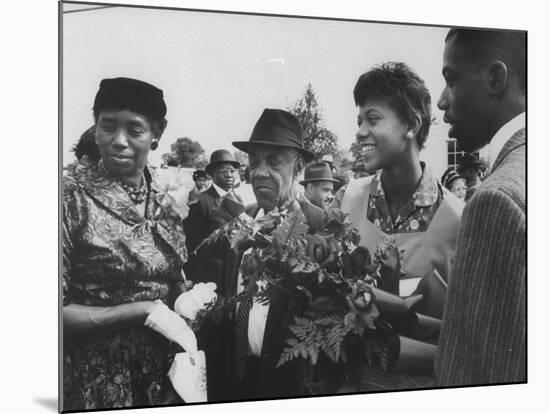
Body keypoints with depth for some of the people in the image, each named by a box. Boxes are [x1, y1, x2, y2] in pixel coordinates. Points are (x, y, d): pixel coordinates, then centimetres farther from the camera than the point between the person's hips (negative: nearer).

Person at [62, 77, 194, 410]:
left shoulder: (165, 198, 2)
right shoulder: (72, 196, -14)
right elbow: (62, 311, -17)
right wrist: (143, 311, -20)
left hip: (164, 375, 5)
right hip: (95, 381, -5)